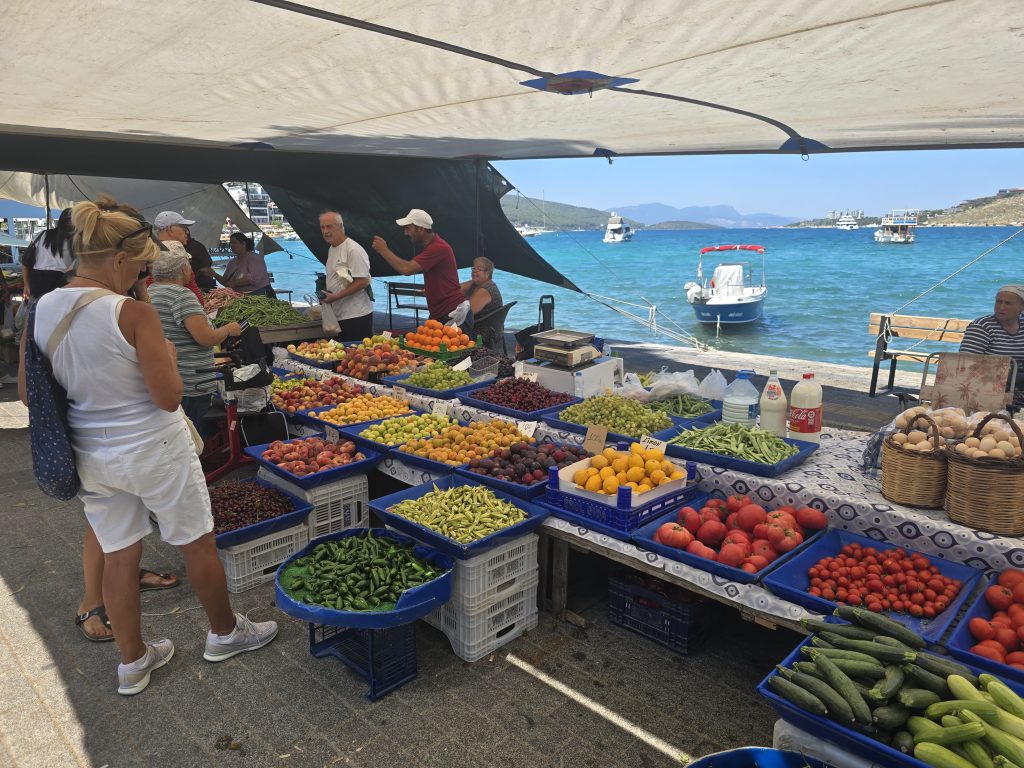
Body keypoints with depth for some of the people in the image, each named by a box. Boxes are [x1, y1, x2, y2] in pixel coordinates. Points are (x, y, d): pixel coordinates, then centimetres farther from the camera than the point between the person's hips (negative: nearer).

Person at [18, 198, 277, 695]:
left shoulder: (40, 310, -3)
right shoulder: (134, 313, -22)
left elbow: (26, 393, 5)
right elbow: (169, 396, -20)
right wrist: (168, 355, -3)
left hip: (91, 456, 6)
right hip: (153, 450, -6)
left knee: (117, 556, 19)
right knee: (198, 544, 14)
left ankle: (132, 662, 34)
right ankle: (225, 633, 34)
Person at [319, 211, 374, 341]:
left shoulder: (353, 250, -14)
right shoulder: (332, 249, 17)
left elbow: (363, 282, -20)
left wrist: (335, 296, -19)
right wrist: (325, 294, 10)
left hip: (356, 316, -9)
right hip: (339, 316, 9)